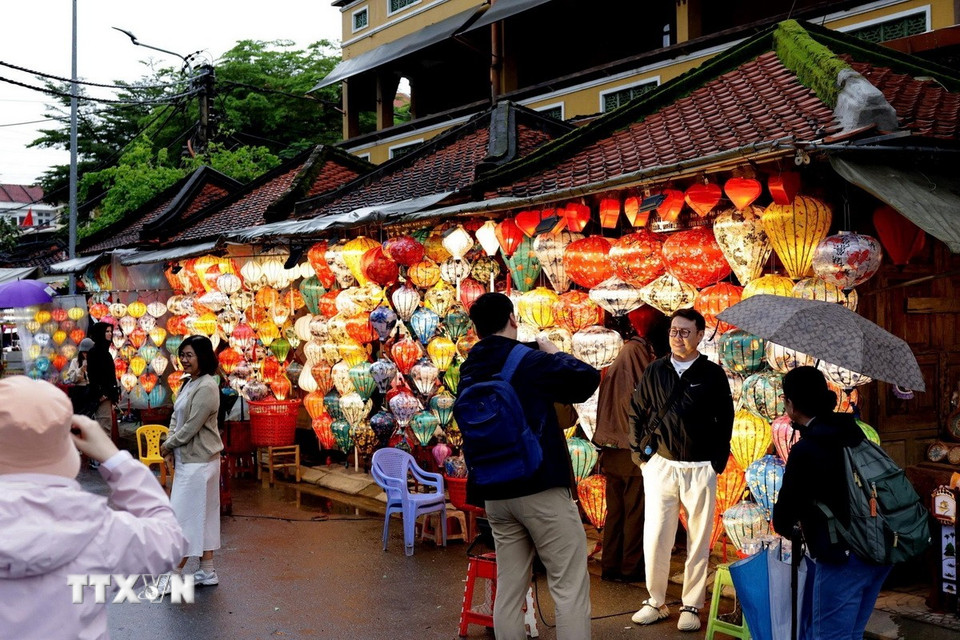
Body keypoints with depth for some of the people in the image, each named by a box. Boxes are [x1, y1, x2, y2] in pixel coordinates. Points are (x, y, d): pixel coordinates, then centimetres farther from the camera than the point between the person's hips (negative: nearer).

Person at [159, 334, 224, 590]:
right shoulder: (188, 383, 11)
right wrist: (170, 448, -1)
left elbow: (191, 427, -20)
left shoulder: (206, 388, -18)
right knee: (203, 516, 13)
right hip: (186, 459, 10)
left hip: (198, 461, -10)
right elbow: (176, 417, 13)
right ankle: (207, 571, 21)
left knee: (184, 515, -4)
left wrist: (167, 445, -7)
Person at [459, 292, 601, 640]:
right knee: (570, 585, -1)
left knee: (508, 589, 10)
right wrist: (554, 353, 8)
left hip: (495, 493, 7)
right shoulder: (528, 361, -11)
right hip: (542, 488, -7)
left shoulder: (469, 373, 9)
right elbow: (586, 380, -8)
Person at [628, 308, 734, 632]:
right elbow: (637, 413, 12)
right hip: (661, 466, 1)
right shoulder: (654, 372, 6)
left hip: (700, 469, -1)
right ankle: (655, 602, 15)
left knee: (698, 541, 5)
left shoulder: (712, 374, 1)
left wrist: (717, 461, -2)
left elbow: (725, 420, 3)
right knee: (654, 538, 1)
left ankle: (692, 606, 15)